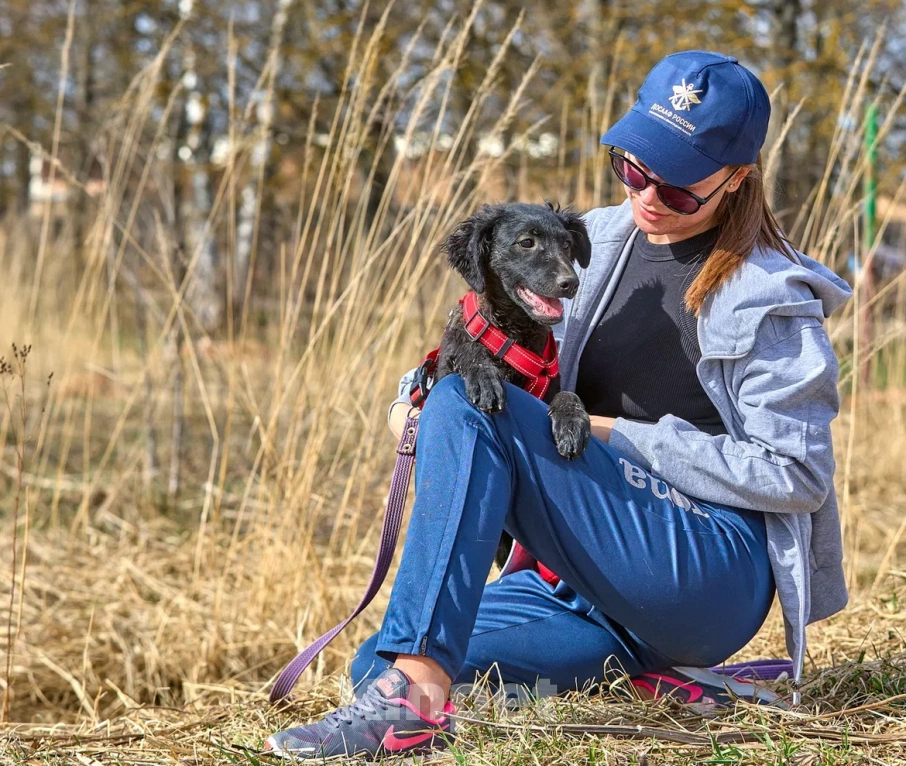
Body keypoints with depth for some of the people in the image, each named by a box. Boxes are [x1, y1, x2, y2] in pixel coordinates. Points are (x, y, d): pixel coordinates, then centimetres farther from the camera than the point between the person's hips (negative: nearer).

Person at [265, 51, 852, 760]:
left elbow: (795, 474, -9)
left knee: (469, 401, -24)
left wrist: (615, 435, -11)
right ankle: (643, 668, -3)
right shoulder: (596, 245, 15)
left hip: (714, 574, -8)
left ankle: (413, 699, -34)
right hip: (595, 581, 8)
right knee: (378, 669, -9)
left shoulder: (769, 296, -4)